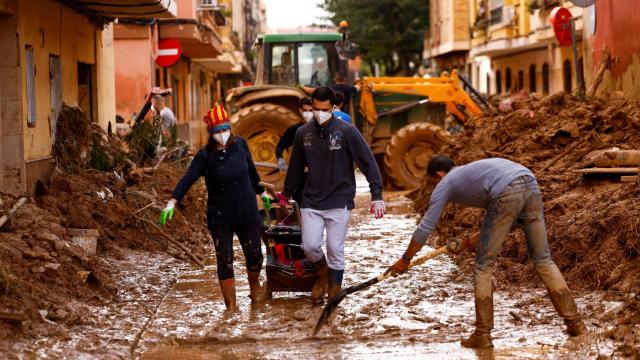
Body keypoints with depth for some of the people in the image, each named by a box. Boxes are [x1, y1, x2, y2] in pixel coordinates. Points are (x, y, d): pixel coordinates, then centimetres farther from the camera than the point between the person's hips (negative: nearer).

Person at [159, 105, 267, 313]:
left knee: (254, 255, 12)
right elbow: (188, 178, -22)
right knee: (224, 261, -1)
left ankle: (255, 284, 44)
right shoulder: (205, 155, -12)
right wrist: (172, 202, -34)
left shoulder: (240, 145, -3)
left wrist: (261, 192, 26)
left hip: (247, 213, 3)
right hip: (219, 218, -2)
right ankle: (231, 306, 11)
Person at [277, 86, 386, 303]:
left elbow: (368, 162, -9)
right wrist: (286, 194, 26)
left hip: (339, 201, -3)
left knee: (335, 249, -1)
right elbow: (296, 167, 17)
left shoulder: (346, 131, -9)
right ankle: (322, 273, 25)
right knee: (309, 246, -7)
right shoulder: (303, 133, 3)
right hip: (311, 201, 3)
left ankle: (334, 292, 15)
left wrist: (377, 195, -15)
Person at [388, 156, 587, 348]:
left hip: (506, 194, -6)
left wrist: (405, 259, 35)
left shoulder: (445, 183, 23)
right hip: (531, 185, 6)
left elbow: (425, 227, 22)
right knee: (543, 259, 17)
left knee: (483, 266, 10)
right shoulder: (475, 169, 41)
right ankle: (575, 323, 17)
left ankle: (482, 335, 11)